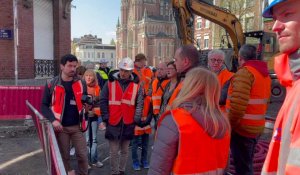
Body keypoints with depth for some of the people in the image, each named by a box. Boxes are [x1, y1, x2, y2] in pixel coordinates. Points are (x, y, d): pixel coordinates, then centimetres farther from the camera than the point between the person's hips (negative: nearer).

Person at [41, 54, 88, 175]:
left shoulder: (81, 84, 2)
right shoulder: (51, 85, -5)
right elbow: (44, 105, -2)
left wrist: (88, 106, -10)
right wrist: (53, 120, -16)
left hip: (77, 126, 2)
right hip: (61, 127, -1)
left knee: (82, 154, 5)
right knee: (64, 155, 12)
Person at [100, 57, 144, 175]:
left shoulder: (136, 85, 0)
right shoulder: (110, 82, -2)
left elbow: (140, 104, 2)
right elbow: (103, 101, 1)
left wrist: (136, 120, -4)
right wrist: (106, 117, -4)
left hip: (128, 123, 1)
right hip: (113, 123, -1)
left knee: (124, 151, 16)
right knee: (114, 152, 6)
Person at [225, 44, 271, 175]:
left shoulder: (244, 72, -16)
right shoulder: (264, 73, 12)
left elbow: (238, 105, -25)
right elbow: (264, 102, 16)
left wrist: (229, 125, -14)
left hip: (242, 128, -9)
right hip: (256, 127, 9)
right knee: (247, 163, 21)